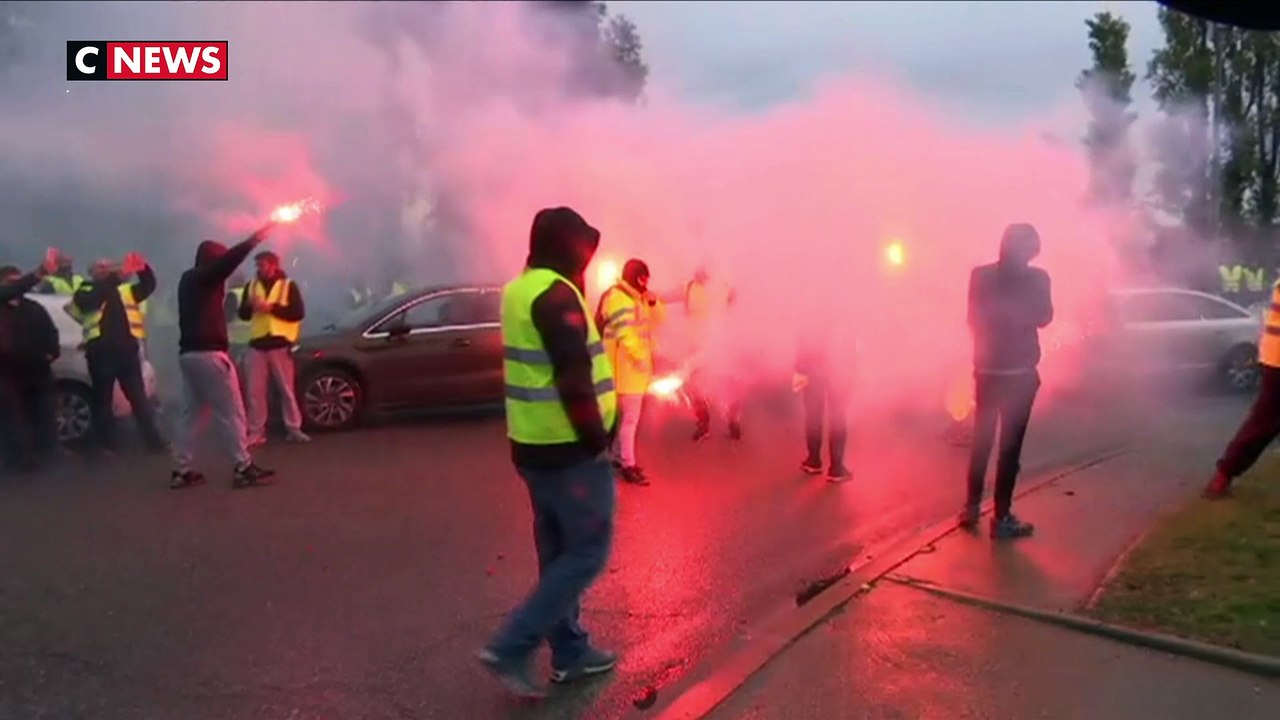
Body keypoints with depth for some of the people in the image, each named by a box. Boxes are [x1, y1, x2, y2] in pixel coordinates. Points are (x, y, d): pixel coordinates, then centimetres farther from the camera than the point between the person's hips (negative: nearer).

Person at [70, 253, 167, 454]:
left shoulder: (124, 291, 20)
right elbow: (95, 297, -17)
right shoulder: (85, 293, 6)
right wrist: (116, 276, -26)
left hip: (127, 350, 3)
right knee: (103, 399, 4)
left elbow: (148, 285, 10)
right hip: (101, 353, -3)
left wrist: (142, 268, -10)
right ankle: (107, 444, 11)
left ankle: (153, 438, 8)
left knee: (138, 396, 5)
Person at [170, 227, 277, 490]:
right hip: (208, 353, -9)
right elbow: (228, 261, -21)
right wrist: (254, 239, -21)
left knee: (191, 413, 11)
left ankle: (181, 471, 10)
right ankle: (244, 468, -6)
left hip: (189, 353, 10)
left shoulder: (190, 280, 20)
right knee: (232, 412, -6)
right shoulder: (203, 277, -8)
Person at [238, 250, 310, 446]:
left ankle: (294, 430, 7)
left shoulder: (289, 285, 1)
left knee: (287, 389, 1)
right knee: (255, 391, 2)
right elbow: (243, 314, 11)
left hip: (280, 344, -3)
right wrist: (250, 305, -11)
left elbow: (298, 313, -9)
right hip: (257, 344, 3)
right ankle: (256, 432, 8)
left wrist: (271, 307, -16)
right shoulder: (252, 286, 12)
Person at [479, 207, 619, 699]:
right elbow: (574, 378, -23)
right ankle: (511, 648, -2)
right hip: (569, 447, -10)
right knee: (588, 550, 0)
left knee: (558, 550, 15)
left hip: (534, 443, 10)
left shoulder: (519, 289, 12)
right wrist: (597, 439, -16)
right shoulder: (556, 294, -18)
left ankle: (569, 653, 25)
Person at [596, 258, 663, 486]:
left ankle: (618, 456, 30)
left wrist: (652, 302, -2)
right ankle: (628, 466, 0)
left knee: (628, 414, 18)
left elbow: (658, 319, 16)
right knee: (630, 416, -7)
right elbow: (625, 334, -26)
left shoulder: (637, 297, 14)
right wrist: (640, 357, -25)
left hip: (637, 364, 11)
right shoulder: (619, 298, -18)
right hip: (628, 365, -11)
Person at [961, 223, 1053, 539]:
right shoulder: (1036, 278, -10)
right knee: (1010, 445, 0)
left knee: (981, 440, 16)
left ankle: (971, 507, 22)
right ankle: (1001, 518, 2)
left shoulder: (980, 275, -1)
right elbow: (1043, 318, 1)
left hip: (986, 369, 4)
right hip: (1019, 371, -4)